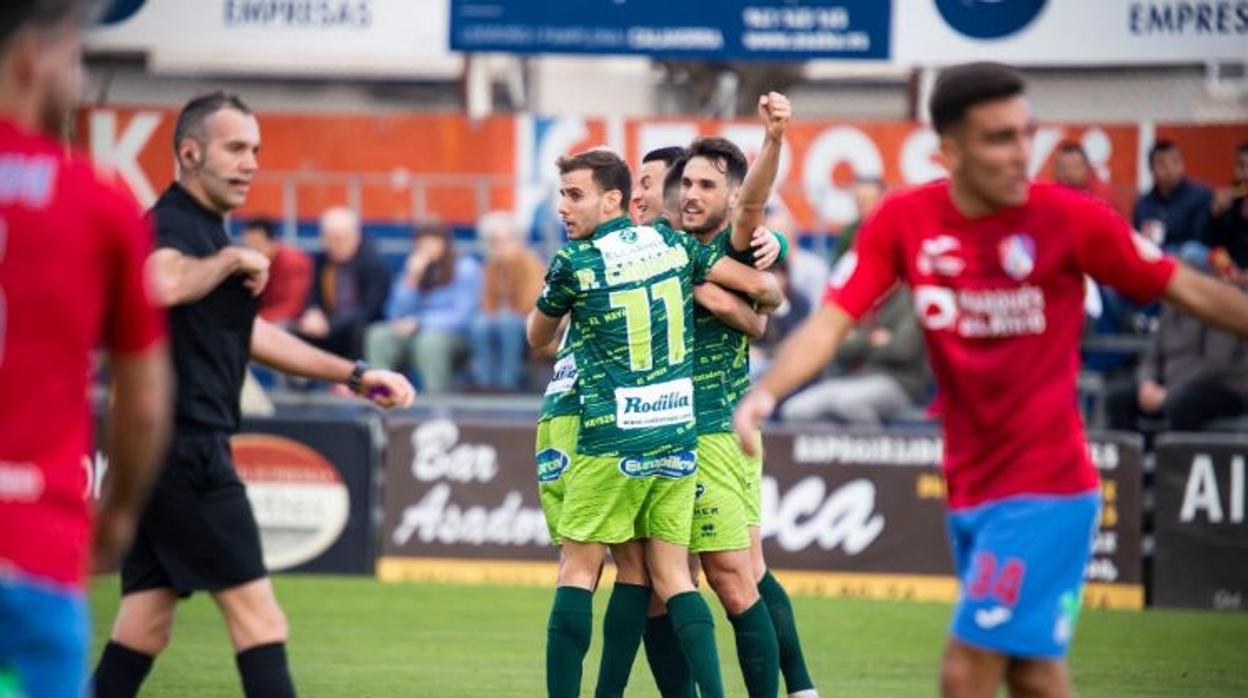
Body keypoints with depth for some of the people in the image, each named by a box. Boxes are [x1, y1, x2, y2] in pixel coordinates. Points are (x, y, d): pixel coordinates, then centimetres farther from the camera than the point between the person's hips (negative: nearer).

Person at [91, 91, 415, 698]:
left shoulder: (206, 231, 21)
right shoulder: (172, 223, -12)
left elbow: (249, 333, 30)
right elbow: (165, 284, -38)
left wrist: (355, 375, 29)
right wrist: (230, 260, -19)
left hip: (165, 448, 10)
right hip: (183, 441, -10)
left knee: (148, 619, 9)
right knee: (253, 606, -7)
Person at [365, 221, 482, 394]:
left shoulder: (466, 268, -7)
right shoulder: (415, 266, 8)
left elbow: (463, 316, -14)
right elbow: (397, 314, 3)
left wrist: (418, 323, -18)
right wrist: (412, 279, -10)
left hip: (456, 334, -5)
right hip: (418, 332, 5)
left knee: (430, 341, -38)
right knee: (379, 336, -20)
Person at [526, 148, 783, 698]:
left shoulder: (574, 264, -7)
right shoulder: (673, 245, 4)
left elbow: (537, 337, 10)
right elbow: (761, 287, 8)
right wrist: (760, 312, 32)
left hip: (611, 442, -5)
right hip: (677, 438, 5)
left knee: (577, 573, 3)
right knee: (672, 578, 7)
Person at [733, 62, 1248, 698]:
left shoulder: (1069, 217, -11)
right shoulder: (905, 221, -2)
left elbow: (1191, 292, -3)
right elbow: (831, 322, -6)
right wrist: (764, 393, -23)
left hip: (1046, 490, -4)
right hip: (969, 494, 4)